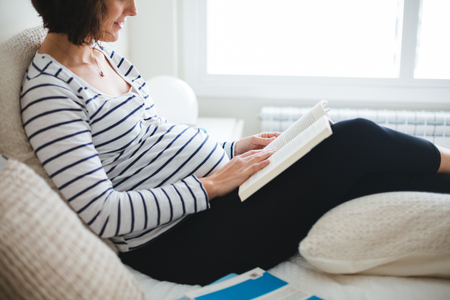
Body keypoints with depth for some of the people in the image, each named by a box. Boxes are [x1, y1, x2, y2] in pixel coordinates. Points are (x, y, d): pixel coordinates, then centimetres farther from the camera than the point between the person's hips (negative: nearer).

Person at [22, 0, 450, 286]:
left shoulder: (105, 55, 10)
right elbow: (104, 215, -22)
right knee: (357, 141, -10)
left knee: (367, 175, -2)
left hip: (214, 182, 8)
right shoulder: (47, 91, -17)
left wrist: (231, 150, 6)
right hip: (179, 242, -8)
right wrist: (211, 185, -18)